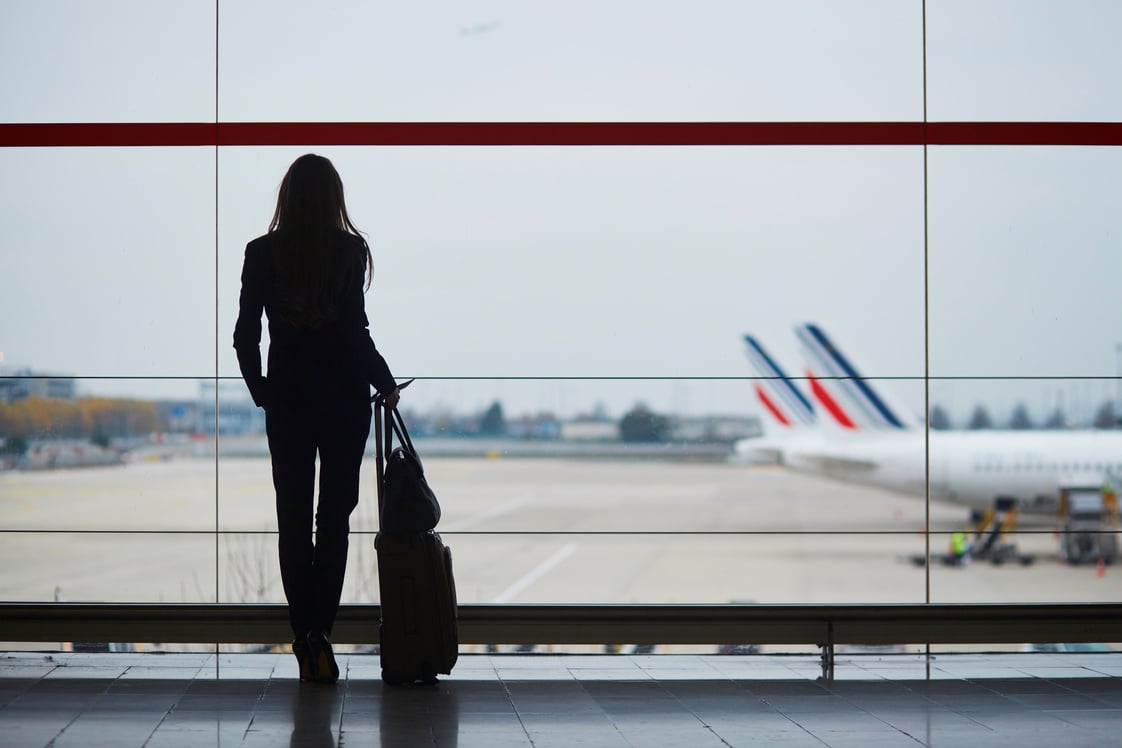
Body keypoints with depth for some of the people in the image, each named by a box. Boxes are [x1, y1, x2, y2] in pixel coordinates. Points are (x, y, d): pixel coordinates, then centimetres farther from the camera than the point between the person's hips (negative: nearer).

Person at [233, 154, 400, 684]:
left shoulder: (262, 253, -1)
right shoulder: (350, 251, -7)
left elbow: (245, 336, 0)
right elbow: (355, 332, -12)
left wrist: (261, 392, 13)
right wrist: (385, 384, 1)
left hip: (286, 399, 1)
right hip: (343, 398, -1)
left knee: (293, 520, 7)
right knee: (335, 517, 5)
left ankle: (305, 645, 7)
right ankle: (320, 634, -10)